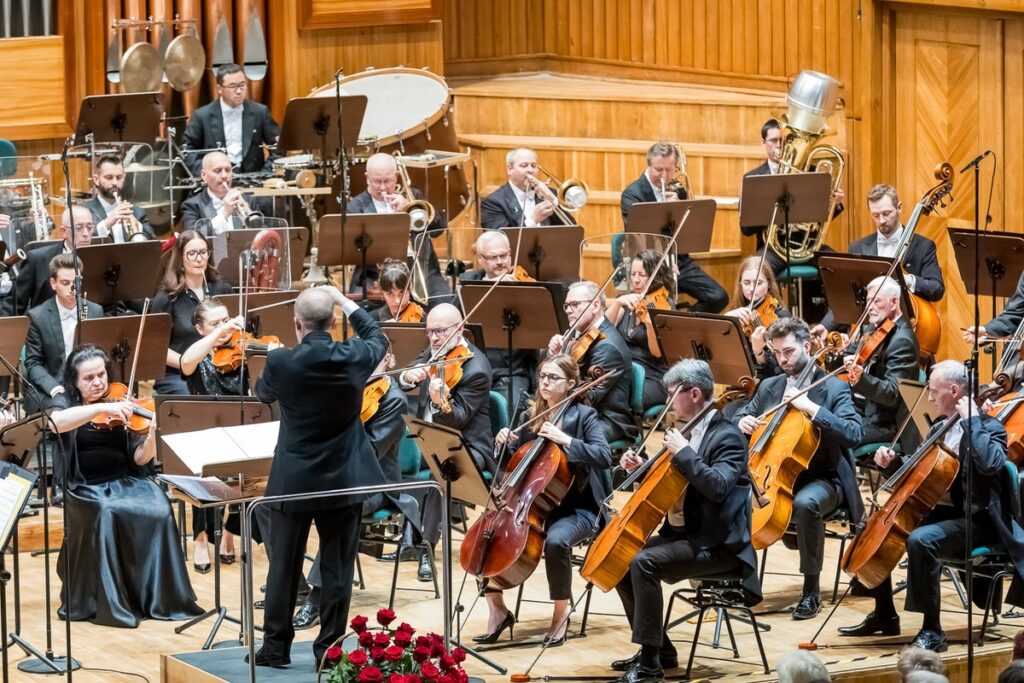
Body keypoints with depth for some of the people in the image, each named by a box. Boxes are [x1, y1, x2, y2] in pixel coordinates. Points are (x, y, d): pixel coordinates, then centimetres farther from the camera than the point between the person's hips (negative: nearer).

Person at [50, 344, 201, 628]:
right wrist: (101, 408, -31)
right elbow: (56, 422, -23)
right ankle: (107, 602, -25)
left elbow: (140, 458, 2)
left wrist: (151, 435, -19)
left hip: (126, 483, 2)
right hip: (86, 487, -2)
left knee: (158, 511, -26)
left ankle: (160, 596, -17)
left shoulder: (122, 405, 9)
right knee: (106, 514, -33)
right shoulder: (66, 403, 4)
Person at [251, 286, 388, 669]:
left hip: (293, 480, -1)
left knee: (283, 566, 10)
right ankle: (329, 648, 8)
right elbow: (378, 339, 15)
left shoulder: (280, 362, -14)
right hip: (344, 480, 1)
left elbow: (262, 394, 10)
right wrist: (346, 303, 20)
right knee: (337, 568, 6)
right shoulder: (354, 359, -10)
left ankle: (276, 647, 16)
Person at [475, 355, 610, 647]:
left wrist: (564, 439, -26)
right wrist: (507, 444, -3)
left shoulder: (584, 416, -4)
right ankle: (497, 610, -2)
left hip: (575, 507, -6)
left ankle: (561, 614, -15)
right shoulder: (531, 416, 12)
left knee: (556, 541, -37)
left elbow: (604, 456, -19)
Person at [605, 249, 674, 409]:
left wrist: (649, 323, -31)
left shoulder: (664, 306, -2)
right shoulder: (627, 303, 15)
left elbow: (658, 352, -13)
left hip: (652, 379, -5)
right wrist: (618, 303, -15)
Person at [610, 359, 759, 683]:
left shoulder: (727, 436, -14)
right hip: (684, 534, 10)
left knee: (644, 562, -28)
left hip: (716, 545, -10)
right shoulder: (689, 431, 14)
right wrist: (642, 468, 8)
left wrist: (683, 452, -27)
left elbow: (717, 487, -30)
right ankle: (661, 650, 12)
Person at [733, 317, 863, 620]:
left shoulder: (834, 388, -5)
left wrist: (810, 407, -27)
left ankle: (811, 590, -25)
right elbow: (744, 414, 24)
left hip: (821, 479, -5)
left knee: (805, 503, -40)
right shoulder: (769, 387, 12)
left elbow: (853, 433, -19)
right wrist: (743, 421, -2)